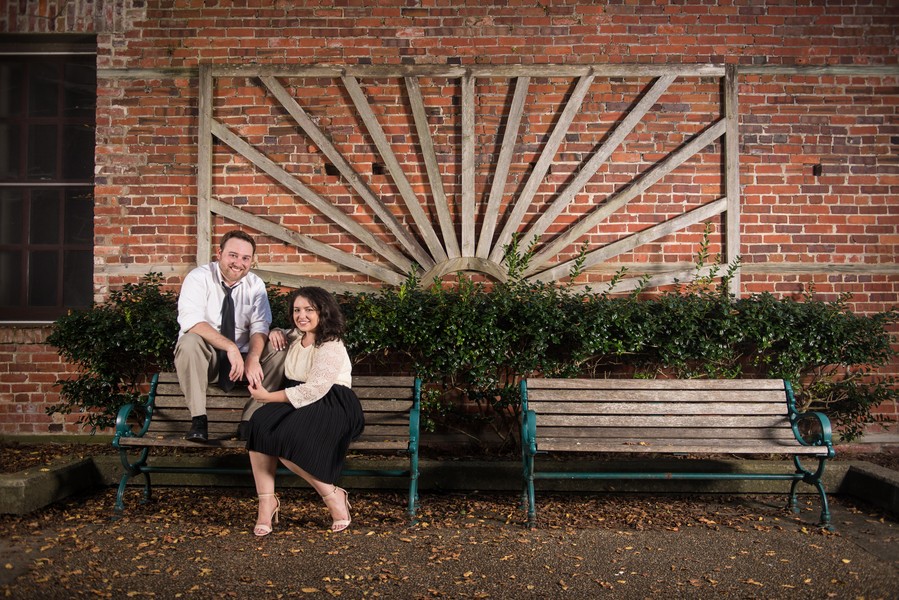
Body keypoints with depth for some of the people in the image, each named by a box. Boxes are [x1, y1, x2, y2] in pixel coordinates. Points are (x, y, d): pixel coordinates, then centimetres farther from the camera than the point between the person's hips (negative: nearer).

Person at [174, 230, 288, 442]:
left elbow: (259, 326, -10)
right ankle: (198, 420, -26)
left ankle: (248, 421, -19)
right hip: (204, 358, -3)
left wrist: (253, 357, -32)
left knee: (279, 350, -19)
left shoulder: (255, 285, 0)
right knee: (189, 342, -34)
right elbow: (190, 321, -26)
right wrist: (230, 347, -37)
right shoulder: (199, 278, -11)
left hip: (241, 357, 3)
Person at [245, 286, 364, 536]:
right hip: (297, 402, 7)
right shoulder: (295, 338, 17)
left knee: (286, 439, -33)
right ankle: (266, 501, -23)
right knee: (260, 422, -26)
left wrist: (270, 397, -15)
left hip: (331, 405, -7)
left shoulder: (331, 346, -9)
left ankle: (332, 495, -14)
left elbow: (315, 390, -19)